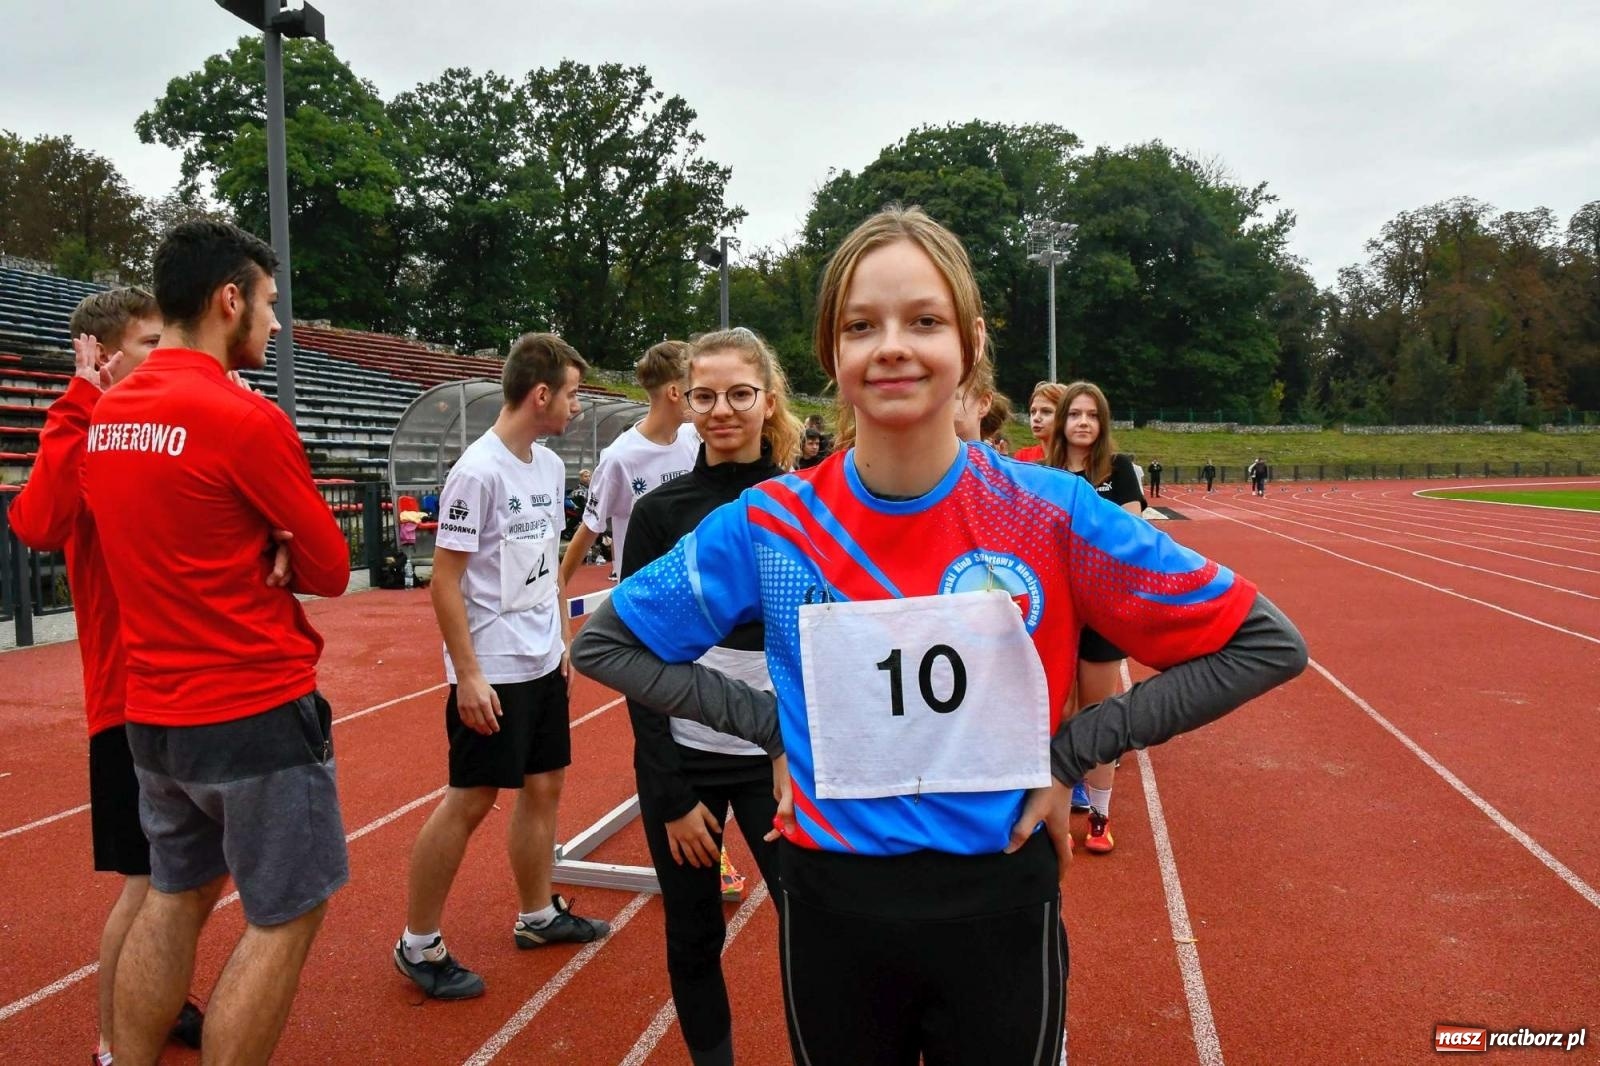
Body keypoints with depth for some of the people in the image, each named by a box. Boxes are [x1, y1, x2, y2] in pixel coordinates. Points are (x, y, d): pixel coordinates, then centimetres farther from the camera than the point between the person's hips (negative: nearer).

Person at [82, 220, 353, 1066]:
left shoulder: (104, 417, 6)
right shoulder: (246, 419, -17)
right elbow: (329, 569, -11)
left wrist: (249, 551, 0)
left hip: (153, 709, 8)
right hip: (256, 710, -8)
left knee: (175, 897, 21)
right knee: (286, 916, 5)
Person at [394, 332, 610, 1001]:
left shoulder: (550, 466, 8)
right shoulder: (479, 471, -17)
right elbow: (444, 579, -16)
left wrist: (561, 636, 14)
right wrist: (467, 674, -18)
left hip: (544, 663, 8)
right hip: (492, 671, -8)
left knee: (544, 785, 15)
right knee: (470, 800, 0)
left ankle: (537, 915, 32)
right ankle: (418, 944, 15)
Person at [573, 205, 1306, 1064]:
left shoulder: (1049, 514, -11)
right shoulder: (769, 525, -8)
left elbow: (1267, 644, -5)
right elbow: (604, 642, 3)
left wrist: (1072, 750, -12)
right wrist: (769, 729, -7)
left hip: (1001, 907, -1)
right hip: (831, 908, 1)